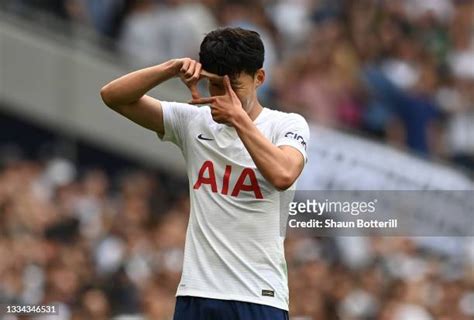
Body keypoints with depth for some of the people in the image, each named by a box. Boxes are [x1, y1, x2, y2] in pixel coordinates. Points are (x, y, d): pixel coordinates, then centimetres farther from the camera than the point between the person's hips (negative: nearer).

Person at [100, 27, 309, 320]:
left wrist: (239, 118, -19)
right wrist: (172, 69, -9)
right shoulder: (193, 122, 9)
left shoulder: (288, 125, -1)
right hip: (195, 294, 4)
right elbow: (113, 96, 5)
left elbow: (282, 175, -22)